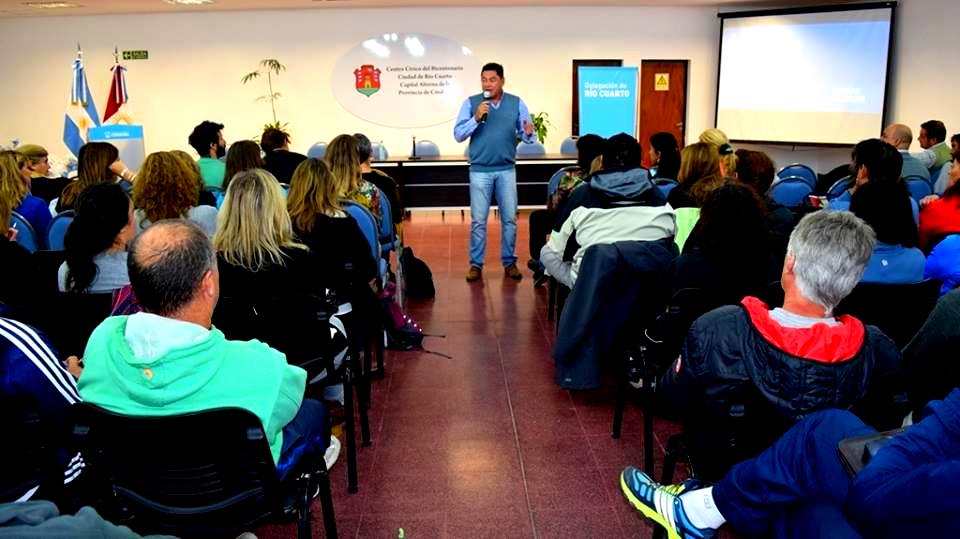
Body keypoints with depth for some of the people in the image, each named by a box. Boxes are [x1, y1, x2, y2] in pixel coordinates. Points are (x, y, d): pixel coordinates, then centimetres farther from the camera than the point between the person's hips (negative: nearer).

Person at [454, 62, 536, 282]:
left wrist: (528, 133, -22)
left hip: (506, 170, 1)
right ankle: (476, 264, 12)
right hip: (480, 170, -1)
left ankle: (509, 262, 18)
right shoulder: (471, 103, -1)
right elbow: (458, 135, -5)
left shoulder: (517, 103, 2)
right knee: (478, 220, 2)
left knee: (510, 218, 6)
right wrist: (476, 118, -18)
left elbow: (526, 135, 1)